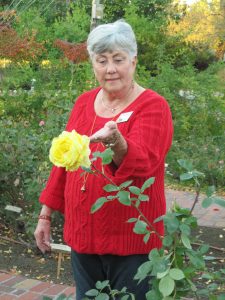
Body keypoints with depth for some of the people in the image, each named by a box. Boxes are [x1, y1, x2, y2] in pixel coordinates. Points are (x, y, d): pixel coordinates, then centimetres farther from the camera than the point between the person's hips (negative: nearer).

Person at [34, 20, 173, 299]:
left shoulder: (153, 106, -10)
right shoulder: (84, 102, 6)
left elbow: (143, 163, -25)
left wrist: (116, 143, -45)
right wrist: (46, 213, 13)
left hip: (131, 238, -5)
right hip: (81, 235, 5)